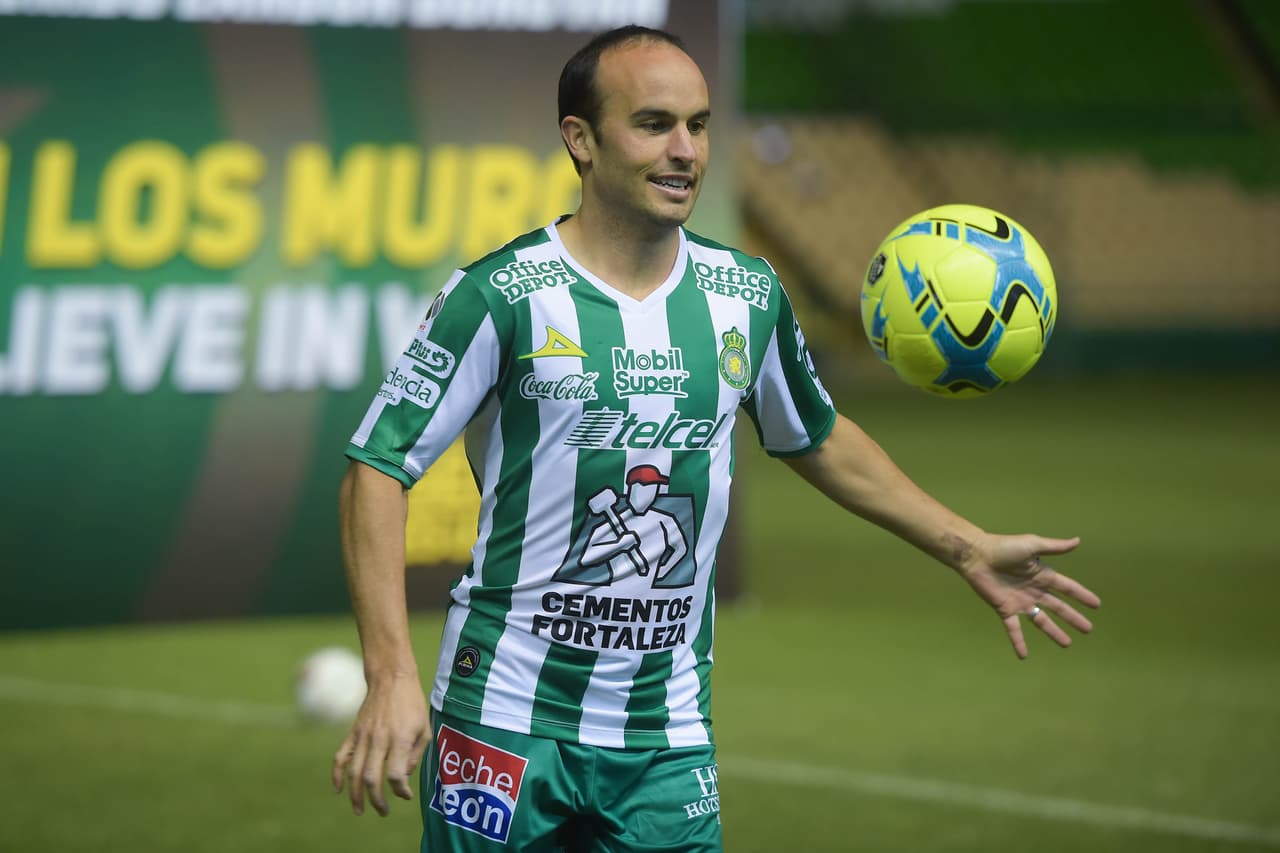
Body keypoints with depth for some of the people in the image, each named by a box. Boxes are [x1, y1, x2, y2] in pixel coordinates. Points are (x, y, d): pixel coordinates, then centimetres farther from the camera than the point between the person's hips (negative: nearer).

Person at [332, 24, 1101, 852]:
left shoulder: (748, 297, 5)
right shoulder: (503, 296, -10)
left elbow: (817, 440, 23)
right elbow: (377, 468, -11)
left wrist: (969, 550, 21)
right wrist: (393, 677, -20)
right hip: (506, 721, -4)